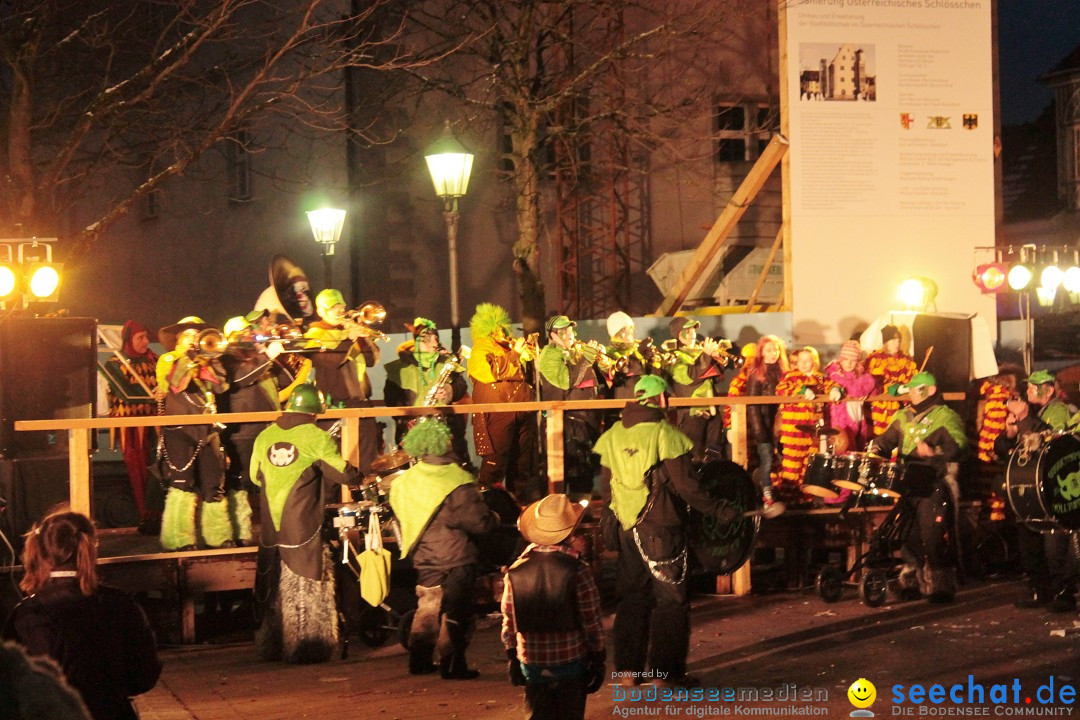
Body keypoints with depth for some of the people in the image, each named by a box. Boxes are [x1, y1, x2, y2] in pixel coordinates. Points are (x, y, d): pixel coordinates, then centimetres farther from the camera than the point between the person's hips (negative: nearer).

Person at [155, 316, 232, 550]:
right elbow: (175, 384, -15)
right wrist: (188, 359, -12)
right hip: (179, 429, -5)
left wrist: (209, 361, -4)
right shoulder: (167, 360, 5)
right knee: (182, 484, -9)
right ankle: (179, 540, -7)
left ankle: (219, 536, 14)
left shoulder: (205, 361, 19)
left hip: (207, 430, 5)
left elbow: (221, 386, 2)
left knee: (214, 485, 6)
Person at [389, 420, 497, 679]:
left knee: (428, 607, 19)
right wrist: (493, 518, 3)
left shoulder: (403, 483, 1)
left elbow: (400, 517, 13)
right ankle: (452, 665, 4)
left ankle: (419, 660, 24)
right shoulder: (458, 485, -20)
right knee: (455, 611, 2)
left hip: (423, 558, 7)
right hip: (455, 560, -7)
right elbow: (479, 522, -18)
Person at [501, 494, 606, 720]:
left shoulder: (516, 571, -4)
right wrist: (599, 660, 2)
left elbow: (509, 623, 3)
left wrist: (512, 659, 15)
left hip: (532, 665, 2)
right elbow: (592, 623, -10)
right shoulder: (578, 571, -14)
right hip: (571, 663, -2)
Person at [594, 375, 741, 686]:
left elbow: (606, 485, 10)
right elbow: (685, 485, -15)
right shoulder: (664, 433, -13)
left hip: (628, 529, 5)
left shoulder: (613, 435, 4)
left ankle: (628, 667, 16)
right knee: (670, 599, 5)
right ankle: (666, 671, 6)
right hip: (662, 527, -5)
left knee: (632, 596, 14)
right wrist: (719, 510, -8)